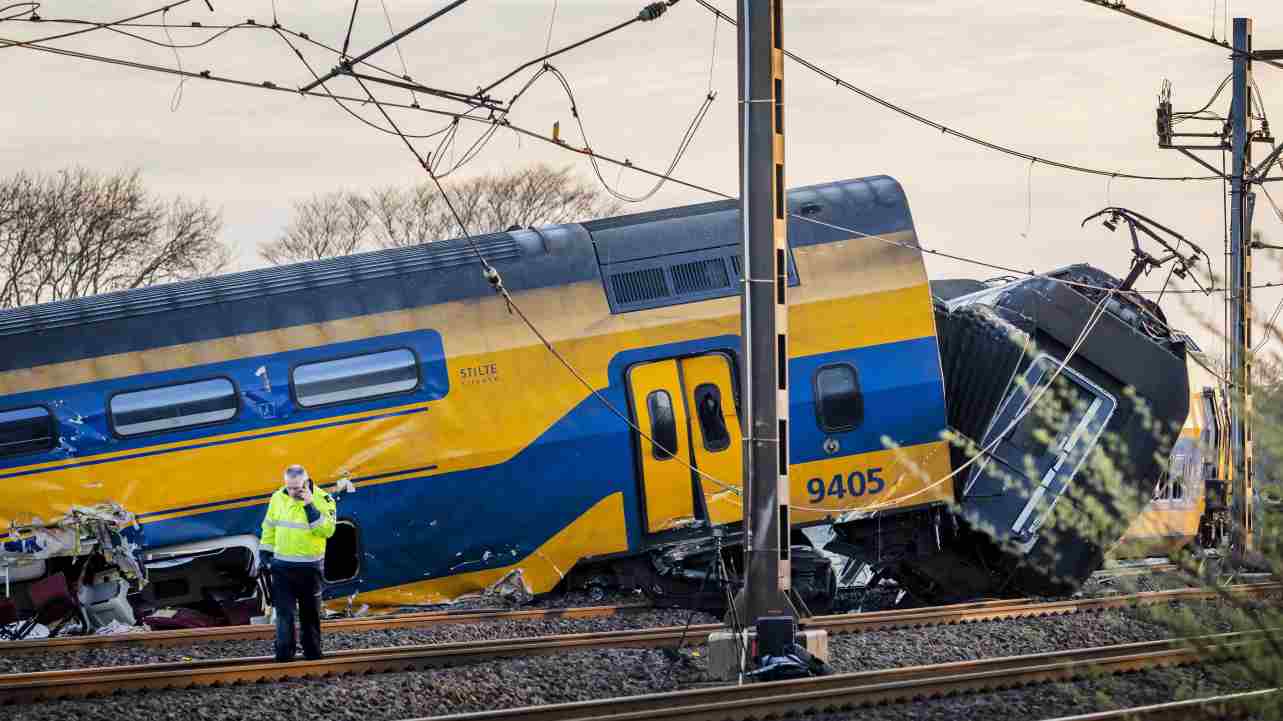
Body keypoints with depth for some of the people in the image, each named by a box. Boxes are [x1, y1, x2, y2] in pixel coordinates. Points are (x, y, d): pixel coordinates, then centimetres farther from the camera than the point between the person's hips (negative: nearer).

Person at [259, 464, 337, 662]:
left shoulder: (322, 500, -10)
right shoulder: (278, 498, 0)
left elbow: (327, 530, -23)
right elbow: (269, 528, 11)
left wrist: (310, 506, -28)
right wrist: (264, 554, 8)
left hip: (310, 568, -2)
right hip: (282, 566, 2)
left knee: (310, 613, 10)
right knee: (284, 612, -3)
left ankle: (312, 652, 22)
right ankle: (284, 654, -3)